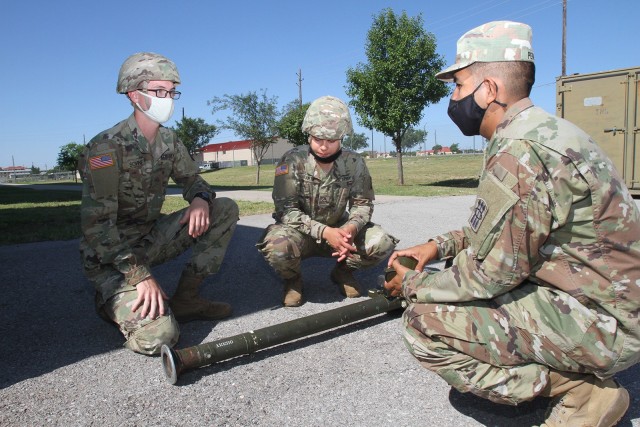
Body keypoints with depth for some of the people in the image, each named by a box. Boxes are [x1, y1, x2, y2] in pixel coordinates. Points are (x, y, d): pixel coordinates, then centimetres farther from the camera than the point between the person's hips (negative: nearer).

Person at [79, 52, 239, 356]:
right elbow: (96, 225, -23)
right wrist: (141, 276, -30)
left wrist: (200, 199, -15)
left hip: (151, 238, 7)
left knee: (226, 209, -6)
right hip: (111, 256, -7)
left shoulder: (169, 141, 2)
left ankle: (185, 299, -3)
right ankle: (111, 301, 8)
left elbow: (191, 180, 12)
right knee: (158, 336, -26)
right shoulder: (106, 147, -20)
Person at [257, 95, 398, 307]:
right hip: (300, 231, -2)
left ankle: (343, 271, 10)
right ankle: (292, 279, 1)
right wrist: (324, 232, -35)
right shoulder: (292, 161, -19)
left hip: (338, 230, 3)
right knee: (277, 246, -37)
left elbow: (363, 203, -6)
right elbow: (286, 210, -22)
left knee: (382, 243, -22)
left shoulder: (354, 163, -10)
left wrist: (351, 228, -30)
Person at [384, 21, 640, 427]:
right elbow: (498, 230, 17)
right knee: (455, 278, 18)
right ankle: (581, 379, 13)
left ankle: (581, 393, -5)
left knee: (424, 321, -17)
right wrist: (439, 245, 7)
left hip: (599, 322, -10)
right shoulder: (546, 130, 8)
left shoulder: (518, 153, -24)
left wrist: (412, 283, -5)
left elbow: (489, 274, -21)